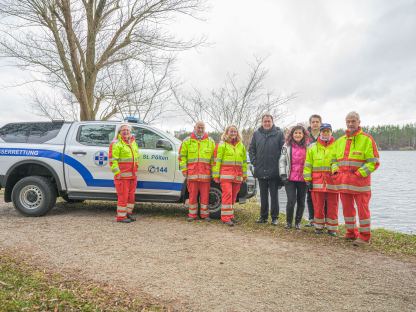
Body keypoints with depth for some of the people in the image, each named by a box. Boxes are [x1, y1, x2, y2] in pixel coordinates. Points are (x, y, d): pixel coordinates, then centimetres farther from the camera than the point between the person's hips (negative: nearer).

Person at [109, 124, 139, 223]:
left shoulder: (133, 142, 17)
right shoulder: (116, 144, -7)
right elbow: (112, 160, -13)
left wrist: (136, 170, 19)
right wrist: (117, 173, -19)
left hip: (132, 175, 7)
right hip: (122, 175, -7)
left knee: (131, 195, 12)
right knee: (123, 196, -5)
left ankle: (128, 213, 24)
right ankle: (121, 216, 4)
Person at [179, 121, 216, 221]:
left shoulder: (210, 141, 11)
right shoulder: (187, 141, 8)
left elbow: (213, 158, 11)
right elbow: (182, 156, 7)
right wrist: (184, 169, -1)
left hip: (205, 173, 1)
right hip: (191, 173, 0)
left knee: (205, 195, 4)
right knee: (192, 195, 4)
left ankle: (204, 214, 16)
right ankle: (192, 214, 15)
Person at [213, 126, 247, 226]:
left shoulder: (241, 145, 17)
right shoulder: (222, 145, 2)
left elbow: (244, 161, 19)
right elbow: (217, 160, -2)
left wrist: (244, 174, 15)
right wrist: (216, 174, -7)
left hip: (237, 175, 5)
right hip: (226, 173, -5)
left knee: (233, 196, 8)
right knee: (227, 194, -12)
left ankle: (230, 215, 19)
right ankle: (226, 217, -8)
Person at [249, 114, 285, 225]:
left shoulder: (279, 133, -2)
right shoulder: (257, 133, 6)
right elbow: (251, 149, 12)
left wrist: (280, 162, -8)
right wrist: (254, 161, 3)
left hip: (274, 171, -3)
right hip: (261, 171, 3)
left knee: (274, 194, 6)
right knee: (263, 195, 13)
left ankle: (274, 217, 17)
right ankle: (263, 216, 24)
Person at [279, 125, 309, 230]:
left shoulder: (307, 147, 4)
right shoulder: (287, 146, 4)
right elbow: (282, 161, 4)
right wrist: (283, 175, -5)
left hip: (303, 179, 1)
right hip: (290, 178, -1)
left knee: (301, 202, 8)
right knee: (291, 200, -8)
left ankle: (298, 222, 24)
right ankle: (288, 222, 12)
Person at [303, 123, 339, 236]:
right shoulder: (312, 147, 8)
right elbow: (308, 165, 6)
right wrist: (308, 179, -1)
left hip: (333, 181, 0)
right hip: (317, 181, 0)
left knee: (332, 206, 5)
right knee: (318, 206, 5)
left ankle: (332, 228, 18)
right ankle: (318, 226, 20)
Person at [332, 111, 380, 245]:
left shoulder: (367, 139, -3)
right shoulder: (340, 141, 14)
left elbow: (374, 162, -7)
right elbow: (334, 159, 23)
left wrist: (359, 174, -14)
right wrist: (336, 170, 4)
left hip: (360, 181, -5)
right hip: (343, 182, 6)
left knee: (362, 208, 0)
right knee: (347, 208, 12)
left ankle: (364, 236, 11)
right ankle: (351, 233, 26)